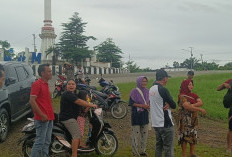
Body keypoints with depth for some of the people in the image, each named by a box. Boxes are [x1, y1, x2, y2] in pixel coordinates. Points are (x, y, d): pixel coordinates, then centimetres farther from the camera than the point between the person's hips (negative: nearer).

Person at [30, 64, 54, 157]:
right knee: (40, 142, -6)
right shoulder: (37, 84, -12)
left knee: (47, 142, 14)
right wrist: (42, 115, -21)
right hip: (42, 118, -9)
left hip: (49, 118, 9)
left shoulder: (46, 84, 17)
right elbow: (32, 101, -19)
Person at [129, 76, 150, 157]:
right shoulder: (134, 91, -11)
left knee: (144, 133, 12)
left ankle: (142, 150, 25)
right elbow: (131, 102, -12)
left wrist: (148, 105, -5)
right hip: (136, 114, -6)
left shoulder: (147, 91, 7)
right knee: (136, 133, -2)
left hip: (145, 114, 6)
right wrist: (142, 105, -19)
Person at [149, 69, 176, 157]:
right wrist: (169, 104, 6)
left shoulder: (151, 89, 9)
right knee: (168, 148, -2)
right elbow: (174, 105, -12)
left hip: (155, 123, 8)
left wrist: (167, 104, -3)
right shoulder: (162, 89, -17)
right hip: (165, 123, -8)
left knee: (159, 146, 16)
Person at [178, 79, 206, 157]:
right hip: (185, 119, -7)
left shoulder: (194, 95, 8)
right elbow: (187, 107, -24)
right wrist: (200, 109, -20)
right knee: (185, 136, 0)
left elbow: (201, 103, -5)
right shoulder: (182, 96, -13)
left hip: (194, 119, 7)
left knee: (193, 135, 12)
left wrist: (193, 105, -22)